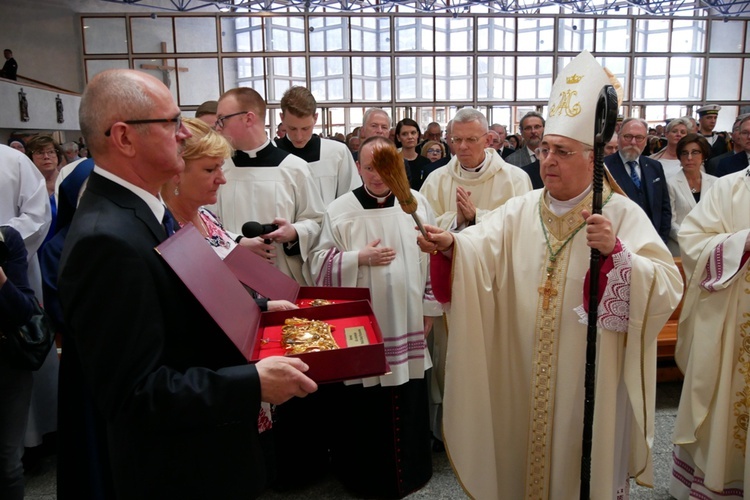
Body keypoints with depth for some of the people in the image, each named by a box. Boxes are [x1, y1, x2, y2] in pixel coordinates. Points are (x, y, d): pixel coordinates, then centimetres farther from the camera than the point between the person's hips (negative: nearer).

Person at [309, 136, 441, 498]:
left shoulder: (416, 204, 2)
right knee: (364, 403, 7)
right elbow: (320, 262, -1)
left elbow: (433, 256, 6)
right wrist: (360, 258, -15)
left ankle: (409, 469, 35)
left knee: (408, 400, 12)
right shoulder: (340, 210, -1)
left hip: (407, 323, 2)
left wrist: (430, 307, 5)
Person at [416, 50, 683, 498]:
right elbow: (481, 247, -13)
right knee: (528, 457, 19)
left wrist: (615, 252, -34)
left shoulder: (623, 214, -9)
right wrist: (450, 244, -33)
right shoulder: (521, 211, 2)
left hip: (592, 379, -3)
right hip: (525, 377, 3)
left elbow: (667, 288, -18)